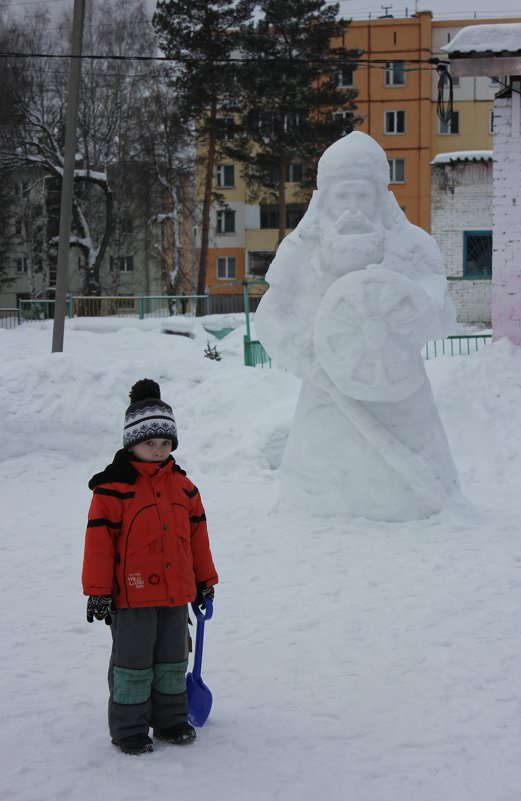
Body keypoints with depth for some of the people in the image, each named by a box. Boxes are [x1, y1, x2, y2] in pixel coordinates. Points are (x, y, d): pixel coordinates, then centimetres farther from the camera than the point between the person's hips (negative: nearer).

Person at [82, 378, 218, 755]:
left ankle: (171, 720, 29)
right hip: (131, 594, -5)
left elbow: (197, 533, 14)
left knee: (172, 660, 15)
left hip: (176, 592, 5)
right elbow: (100, 539, -10)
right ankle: (129, 730, 15)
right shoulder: (113, 487, -10)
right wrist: (98, 591, -12)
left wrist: (205, 580, 15)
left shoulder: (182, 485, 7)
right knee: (133, 662, 3)